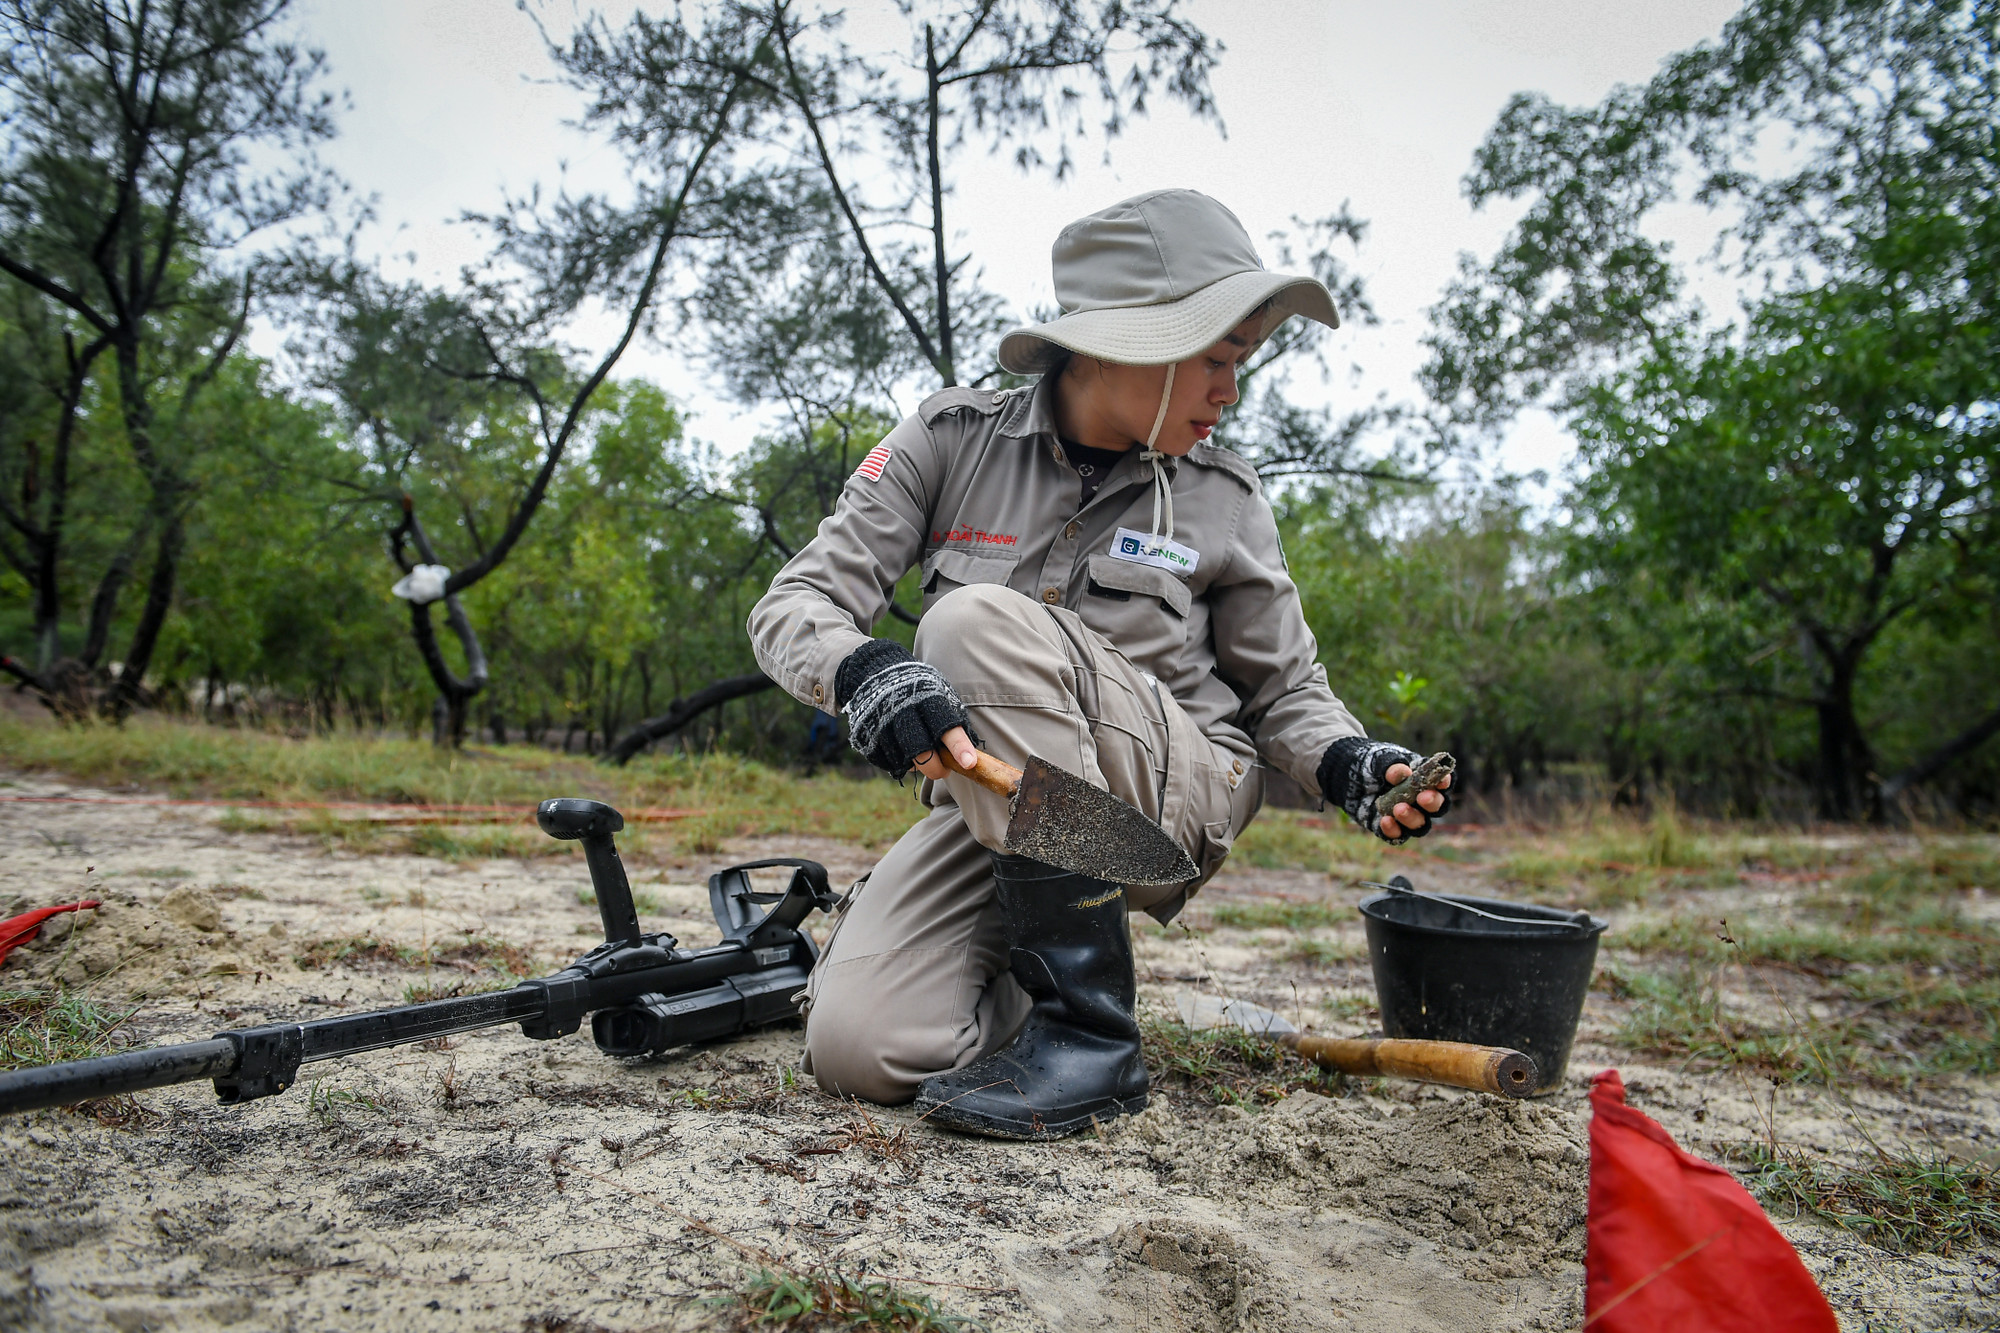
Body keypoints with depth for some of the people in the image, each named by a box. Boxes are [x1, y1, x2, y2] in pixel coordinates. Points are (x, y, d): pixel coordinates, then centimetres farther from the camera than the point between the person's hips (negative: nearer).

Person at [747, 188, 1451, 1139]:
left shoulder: (1222, 498, 0)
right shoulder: (954, 442, -2)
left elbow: (1286, 692, 9)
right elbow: (793, 605, -7)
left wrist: (1351, 766, -14)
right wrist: (865, 668, -31)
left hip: (1180, 793, -1)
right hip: (993, 801, 1)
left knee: (979, 622, -29)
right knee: (857, 1050, -23)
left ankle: (1090, 1032, -23)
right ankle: (1024, 969, 13)